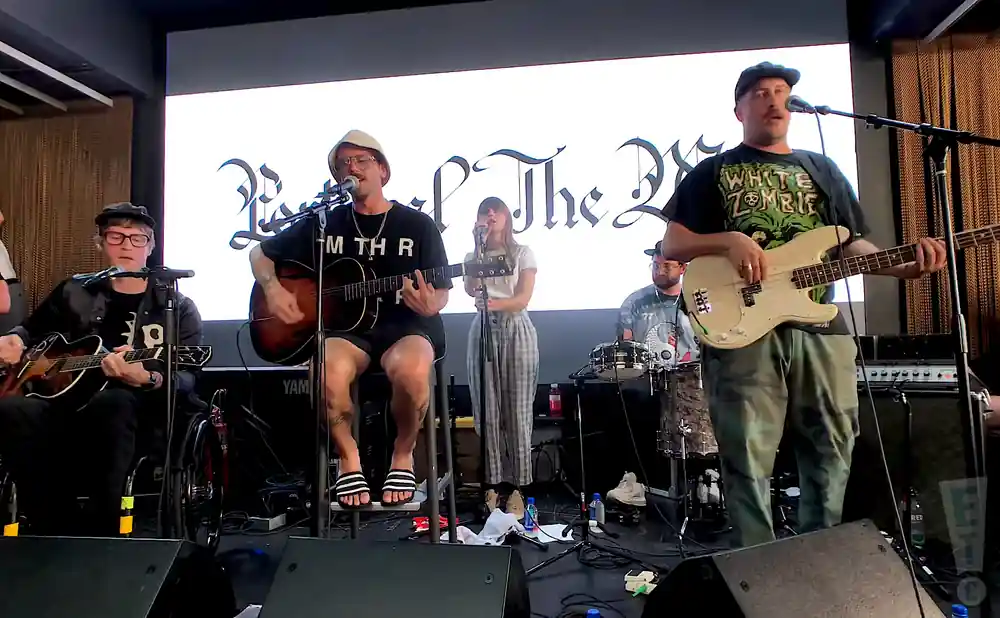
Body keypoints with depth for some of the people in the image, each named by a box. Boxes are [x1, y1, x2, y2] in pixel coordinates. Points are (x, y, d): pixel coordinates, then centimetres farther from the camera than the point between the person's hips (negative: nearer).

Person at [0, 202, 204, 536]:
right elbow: (32, 330, 33)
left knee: (114, 401, -40)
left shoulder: (178, 308, 5)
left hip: (140, 411, -3)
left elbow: (186, 380, -5)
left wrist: (146, 379, -27)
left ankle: (99, 536, -30)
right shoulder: (75, 291, 17)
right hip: (68, 399, 4)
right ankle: (54, 531, -18)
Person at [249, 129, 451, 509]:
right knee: (328, 370, -34)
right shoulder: (324, 223, 10)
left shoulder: (418, 225, 5)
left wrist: (429, 306, -21)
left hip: (405, 327, -1)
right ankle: (348, 459, -5)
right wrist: (273, 289, 0)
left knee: (411, 369, -37)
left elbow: (441, 293, 3)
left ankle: (403, 456, -5)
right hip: (344, 326, 2)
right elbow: (260, 254, 20)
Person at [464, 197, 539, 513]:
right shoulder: (473, 256, 14)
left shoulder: (523, 253, 5)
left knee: (517, 412, -3)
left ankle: (517, 488, 3)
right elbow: (470, 290, -6)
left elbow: (522, 299, -5)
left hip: (516, 331, -2)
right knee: (487, 412, -1)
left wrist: (491, 303, -23)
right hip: (483, 331, 3)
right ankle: (491, 485, 7)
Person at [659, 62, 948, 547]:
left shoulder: (822, 170, 22)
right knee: (749, 462, -3)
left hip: (820, 327, 5)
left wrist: (904, 266, -4)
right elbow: (671, 245, 3)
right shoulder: (713, 172, 10)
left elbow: (851, 242, 16)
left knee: (831, 450, 11)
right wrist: (728, 240, -15)